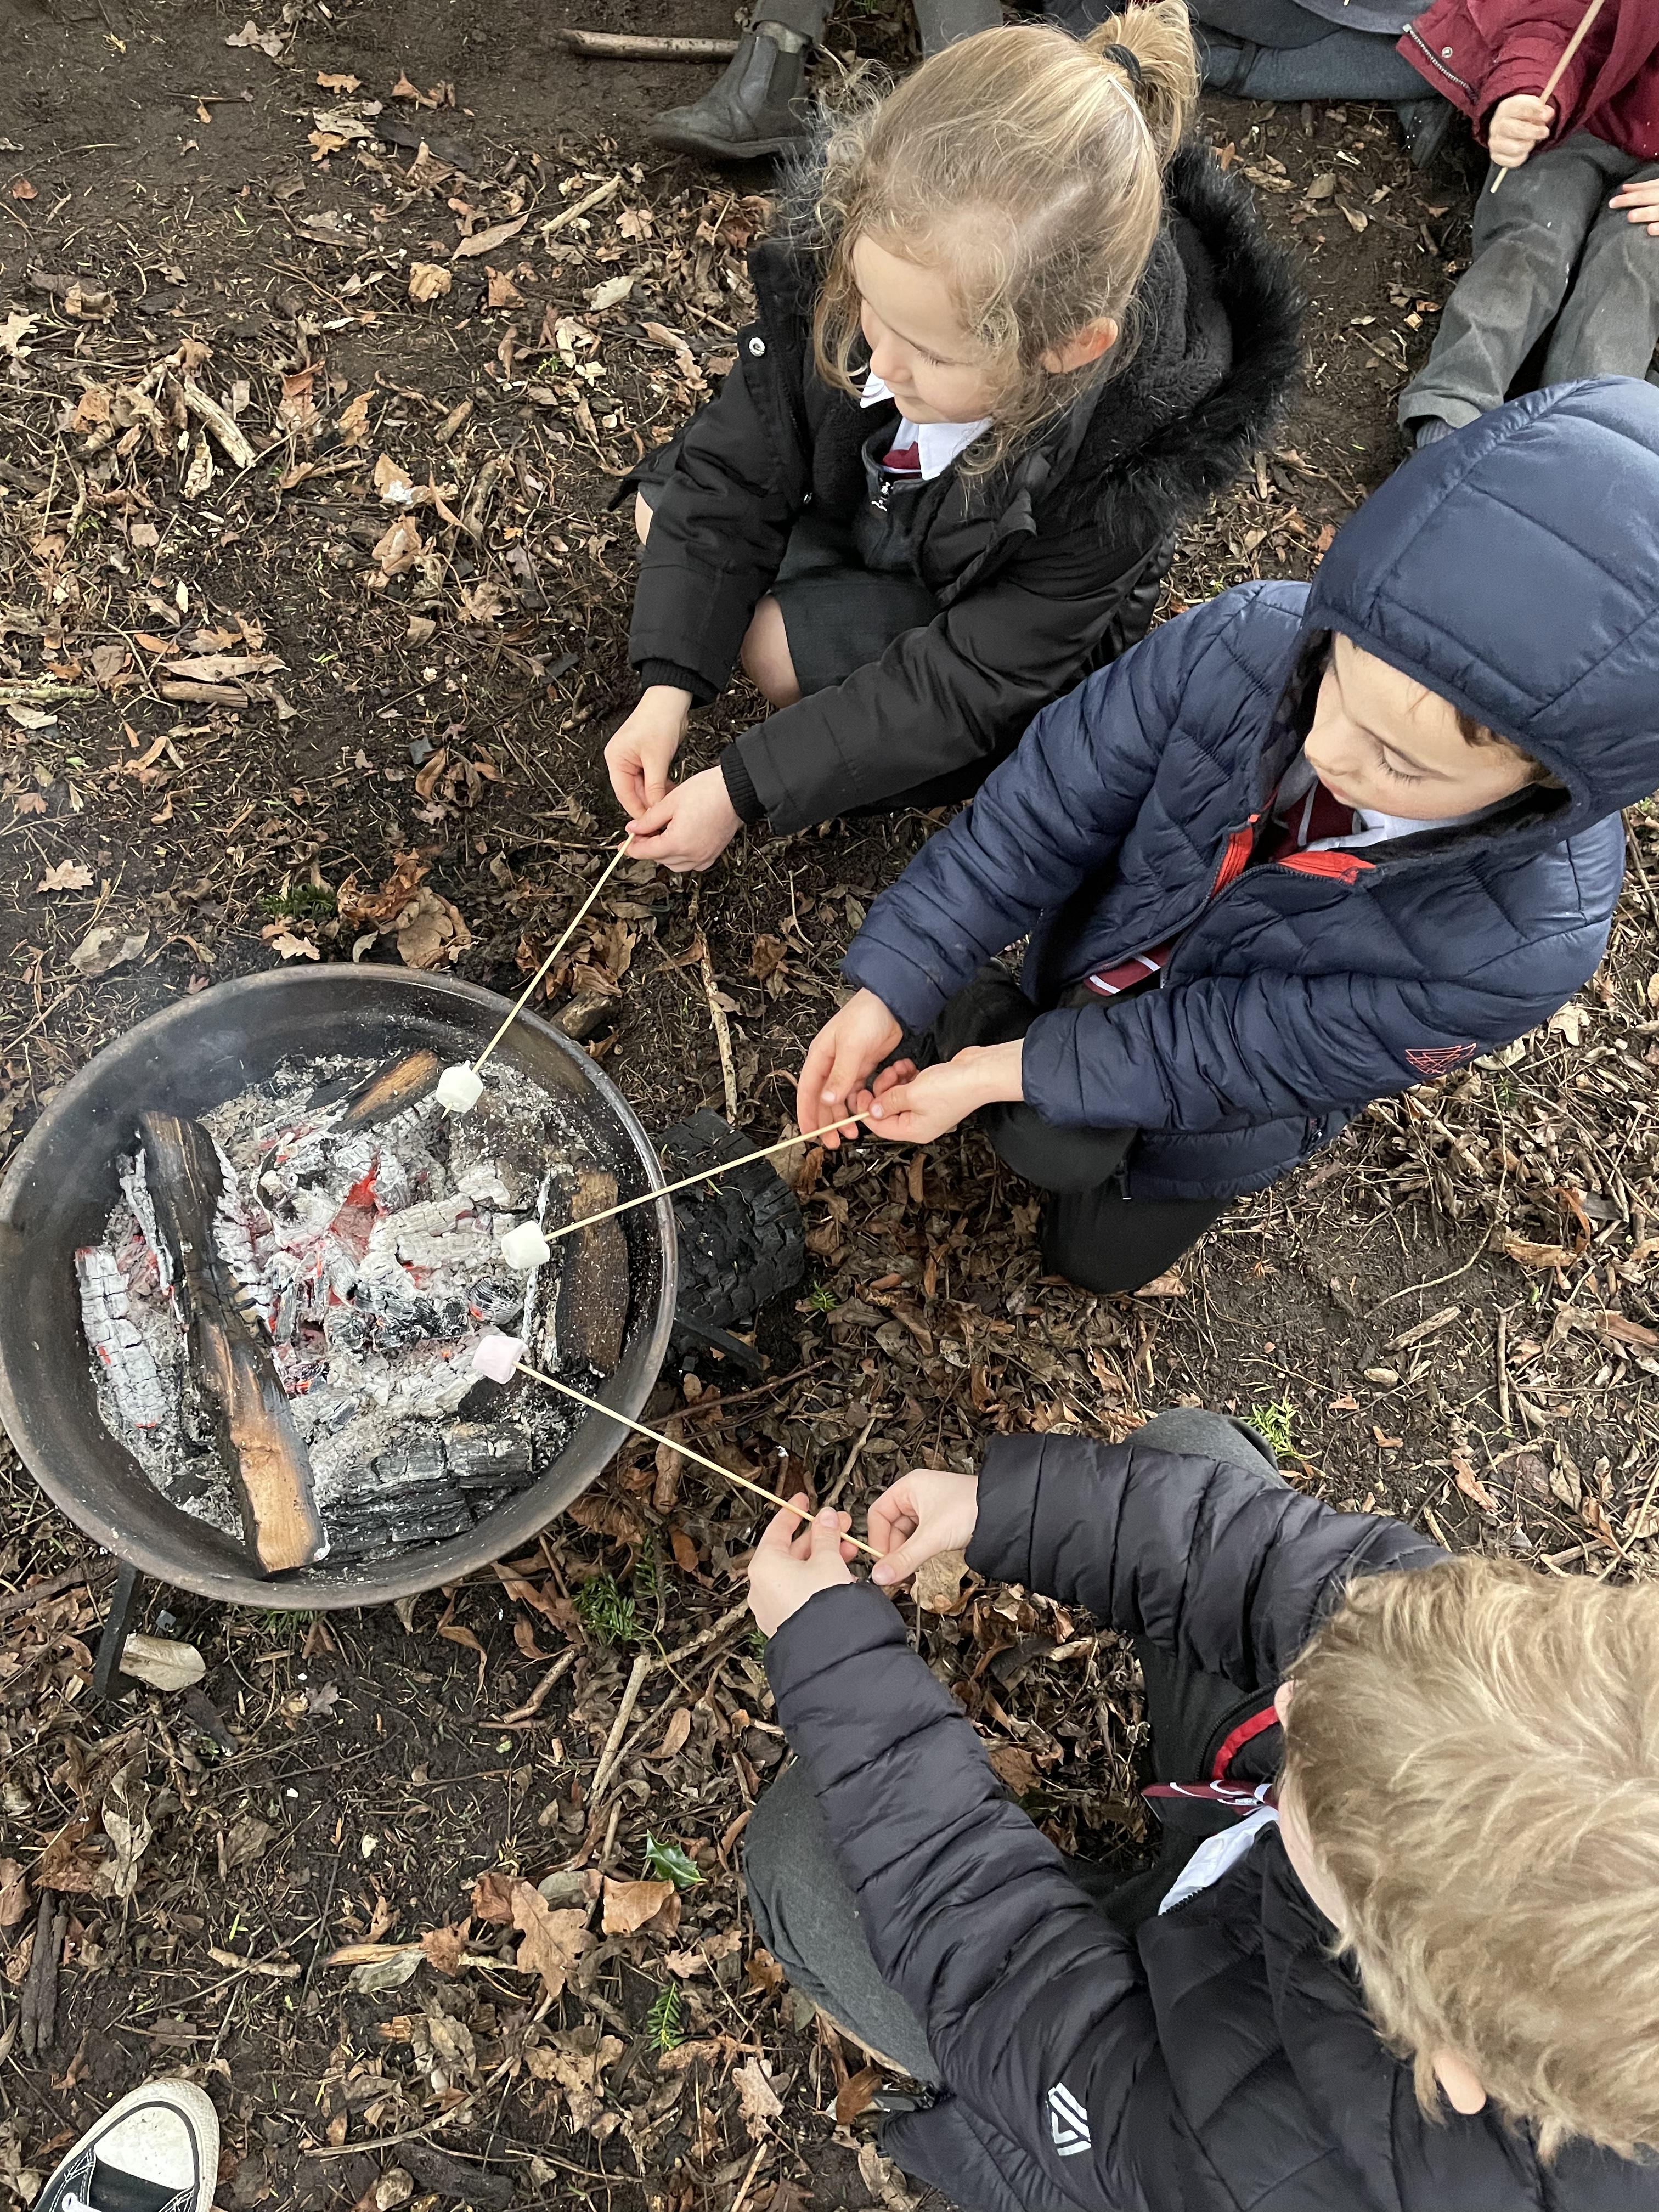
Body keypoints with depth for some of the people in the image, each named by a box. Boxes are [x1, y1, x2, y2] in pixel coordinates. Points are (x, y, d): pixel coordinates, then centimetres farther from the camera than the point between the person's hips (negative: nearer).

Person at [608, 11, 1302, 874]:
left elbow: (959, 681, -33)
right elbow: (736, 473, -20)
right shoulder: (838, 259, -33)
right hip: (853, 492, 5)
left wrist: (743, 788, -34)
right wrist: (667, 686, -28)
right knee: (669, 506, -1)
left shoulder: (1120, 479, -41)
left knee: (778, 648, -22)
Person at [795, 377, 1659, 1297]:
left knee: (1096, 1256, 20)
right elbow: (1047, 809, -25)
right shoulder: (1243, 643, -36)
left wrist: (1009, 1072, -29)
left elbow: (1231, 1051, -31)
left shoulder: (1530, 940, -39)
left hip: (1214, 1117, 0)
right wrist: (890, 987, -28)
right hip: (1083, 967, 1)